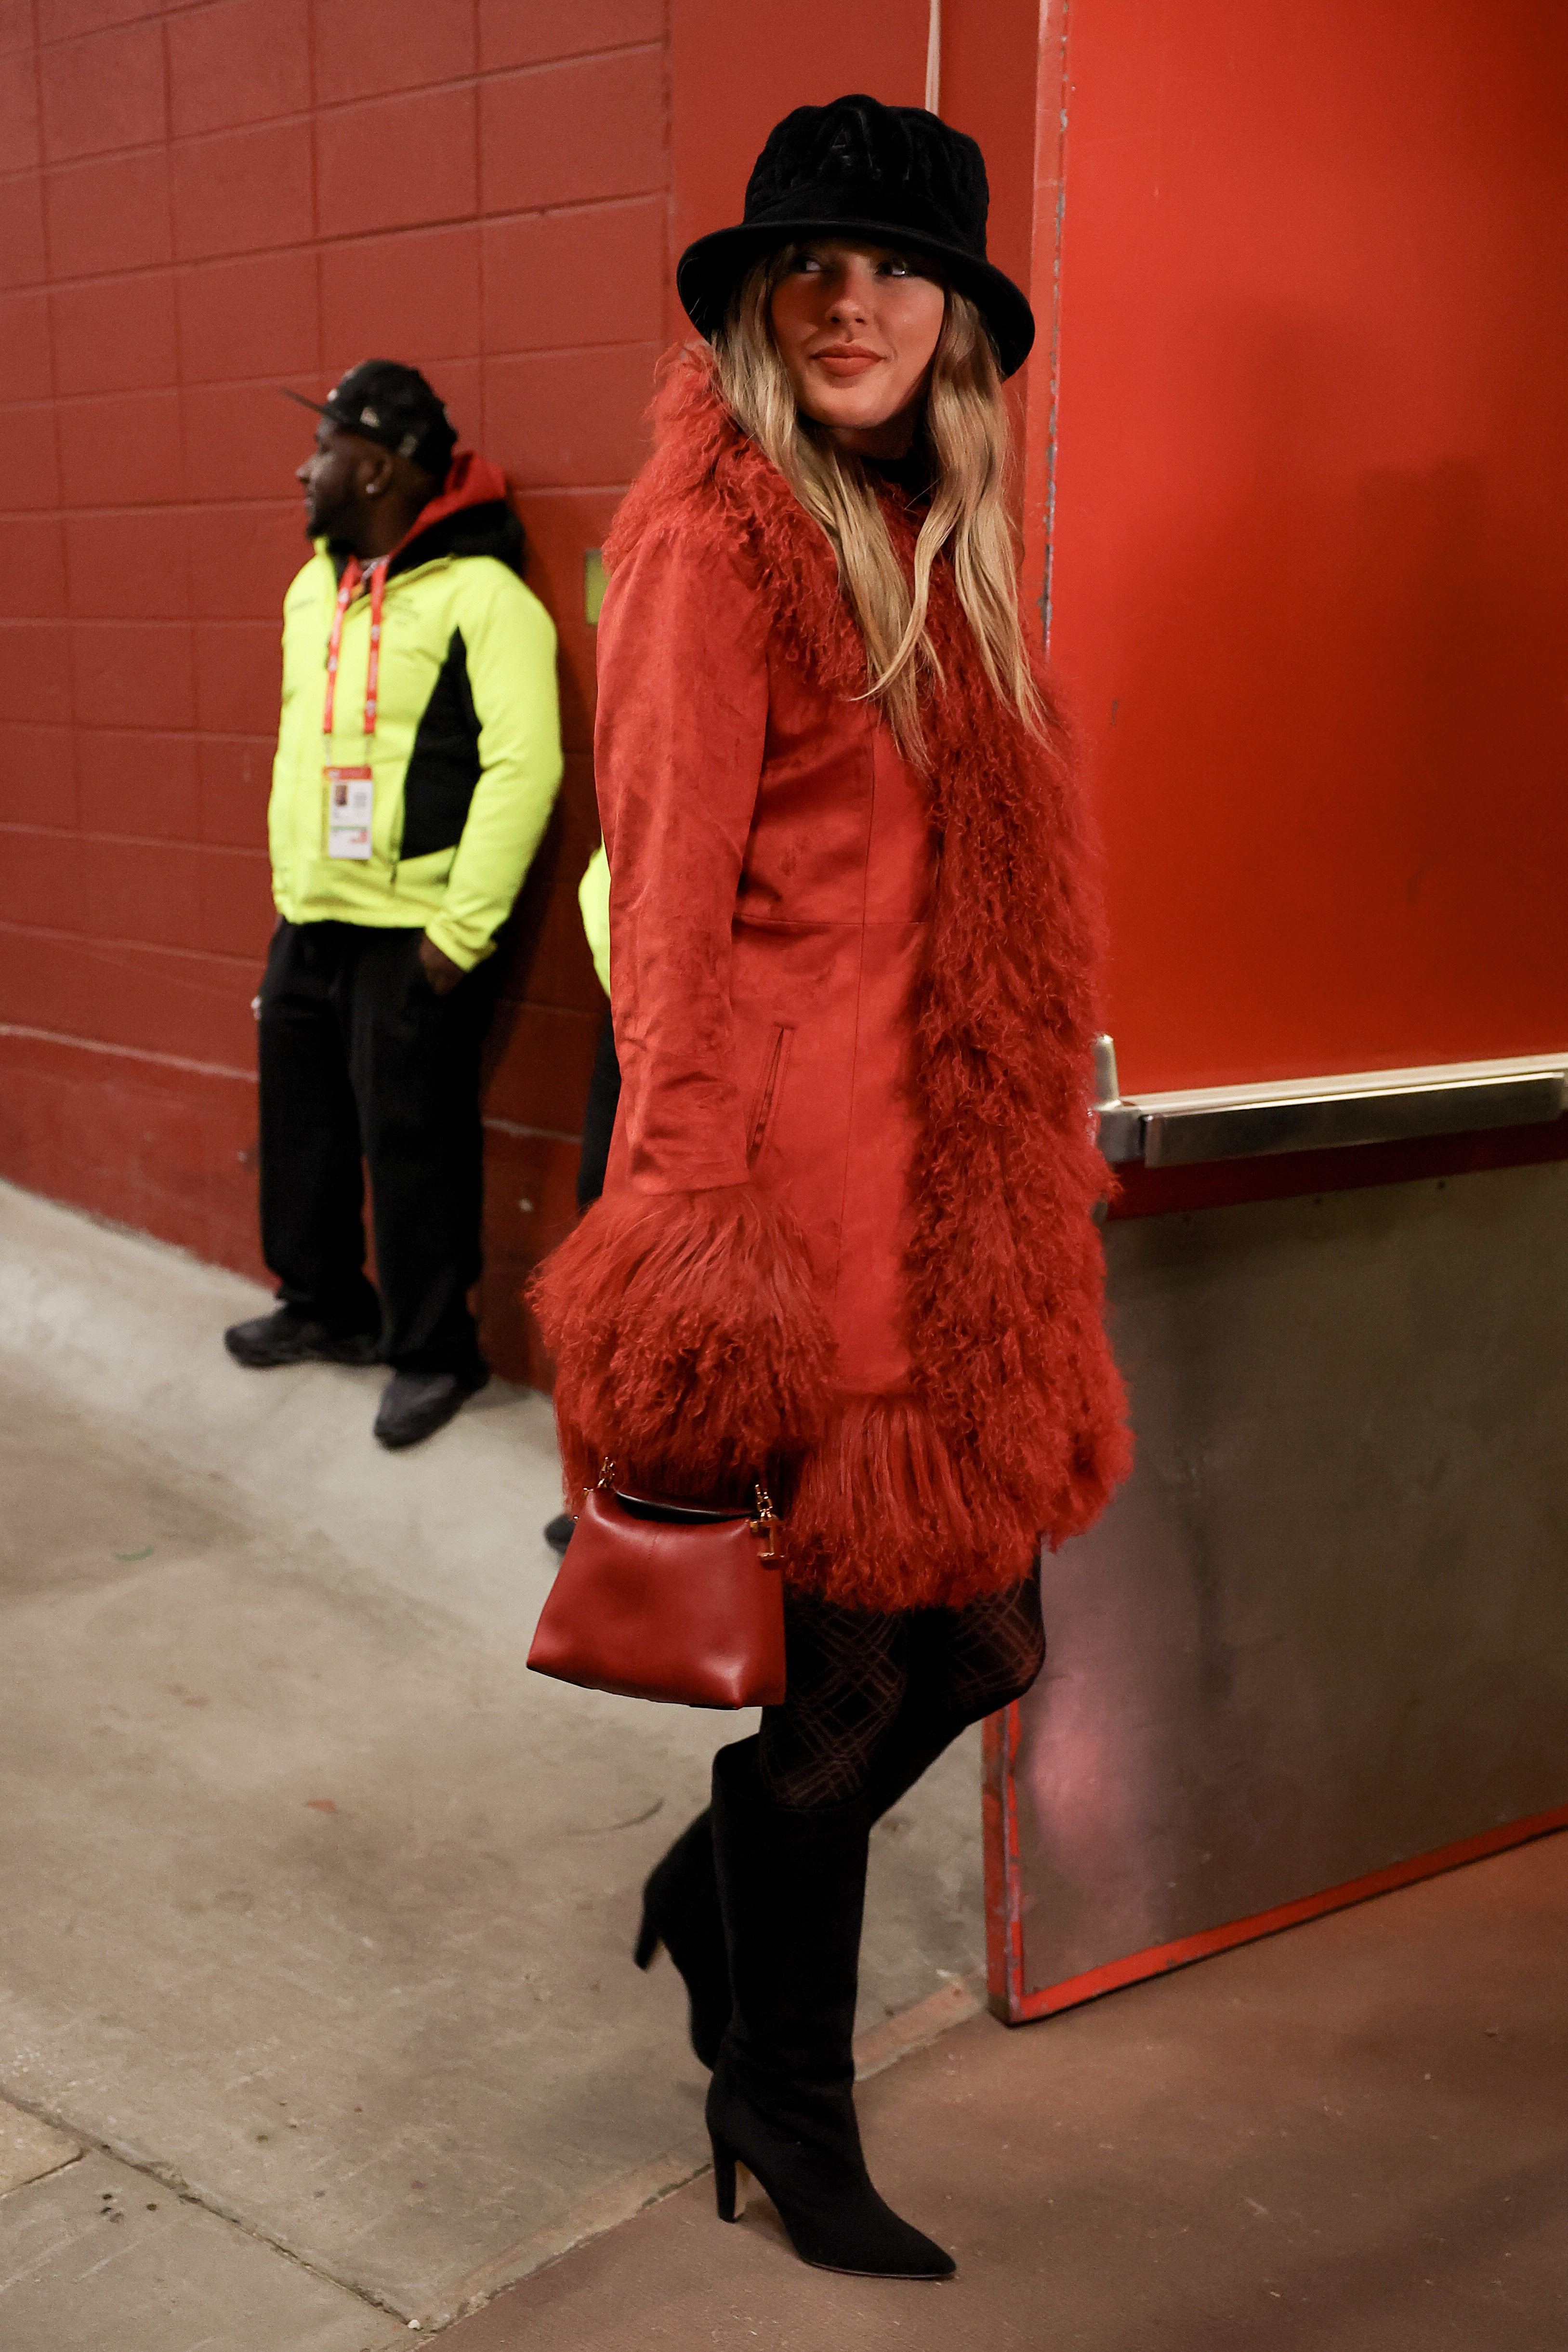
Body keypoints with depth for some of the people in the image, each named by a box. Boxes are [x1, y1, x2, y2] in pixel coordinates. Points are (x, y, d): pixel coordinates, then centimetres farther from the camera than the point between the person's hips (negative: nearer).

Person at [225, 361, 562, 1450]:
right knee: (304, 1125, 18)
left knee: (412, 1147, 1)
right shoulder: (314, 588, 12)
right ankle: (326, 1305, 37)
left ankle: (434, 1350, 17)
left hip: (414, 933, -8)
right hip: (308, 920, 8)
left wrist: (463, 930, -21)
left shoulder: (479, 594, -15)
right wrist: (291, 879, 16)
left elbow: (524, 768, -20)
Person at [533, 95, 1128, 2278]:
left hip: (952, 1159, 8)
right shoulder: (715, 545, -8)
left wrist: (1044, 1152, 15)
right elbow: (673, 895, -13)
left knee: (976, 1623, 13)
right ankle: (783, 2103, 25)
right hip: (798, 1156, -8)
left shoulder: (932, 544, 16)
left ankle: (718, 1893, 40)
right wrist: (685, 1209, -16)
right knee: (843, 1648, 2)